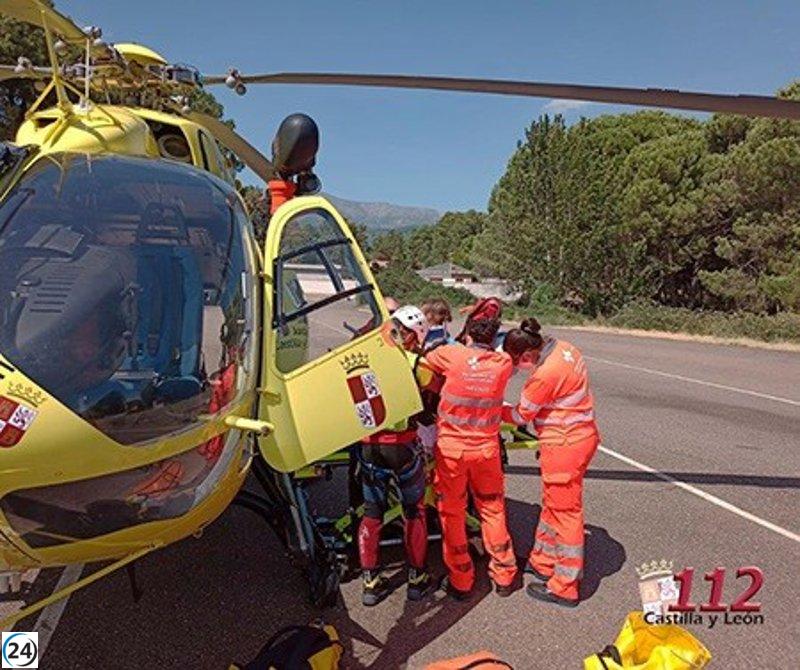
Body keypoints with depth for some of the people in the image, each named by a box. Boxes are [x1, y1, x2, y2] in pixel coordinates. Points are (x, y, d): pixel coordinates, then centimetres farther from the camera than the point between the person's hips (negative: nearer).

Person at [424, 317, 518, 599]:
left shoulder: (451, 355, -12)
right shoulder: (503, 364, -4)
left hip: (451, 447, -2)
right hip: (487, 448, 2)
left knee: (451, 513, 12)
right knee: (493, 509, 18)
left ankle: (460, 581, 21)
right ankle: (504, 576, 29)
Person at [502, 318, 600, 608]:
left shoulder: (546, 374, -26)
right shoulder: (562, 348, 0)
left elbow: (521, 415, -10)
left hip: (564, 445, -10)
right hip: (581, 435, 10)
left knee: (565, 511, 3)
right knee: (552, 504, 22)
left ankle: (565, 588, 17)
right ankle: (543, 562, 39)